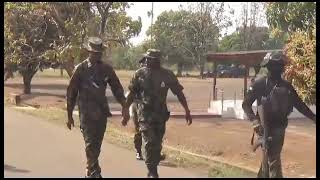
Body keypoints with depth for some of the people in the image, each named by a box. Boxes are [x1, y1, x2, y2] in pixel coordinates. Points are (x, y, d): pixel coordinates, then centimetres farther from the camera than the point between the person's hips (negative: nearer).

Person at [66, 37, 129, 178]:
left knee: (97, 144, 9)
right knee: (90, 143, -10)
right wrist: (69, 115, 1)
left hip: (102, 112, 4)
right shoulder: (80, 69, -3)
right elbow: (71, 92, 0)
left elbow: (117, 88, 7)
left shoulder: (107, 69, 6)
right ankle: (94, 172, -8)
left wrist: (124, 107, -7)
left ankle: (91, 172, 23)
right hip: (86, 112, -4)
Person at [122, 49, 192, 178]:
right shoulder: (140, 74, -3)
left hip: (160, 114, 2)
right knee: (150, 143, -13)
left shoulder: (167, 75, -2)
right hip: (145, 114, -2)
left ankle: (153, 171, 24)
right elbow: (131, 94, 2)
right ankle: (152, 172, -6)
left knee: (157, 145, 10)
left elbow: (179, 93, 1)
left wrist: (187, 111, -4)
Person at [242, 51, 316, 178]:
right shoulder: (260, 84, -8)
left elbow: (298, 104, 12)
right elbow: (246, 104, -10)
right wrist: (255, 121, -24)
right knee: (273, 160, -7)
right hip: (266, 128, -5)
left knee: (271, 157, 13)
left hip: (280, 128, 5)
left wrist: (313, 117, 5)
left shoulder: (286, 85, 8)